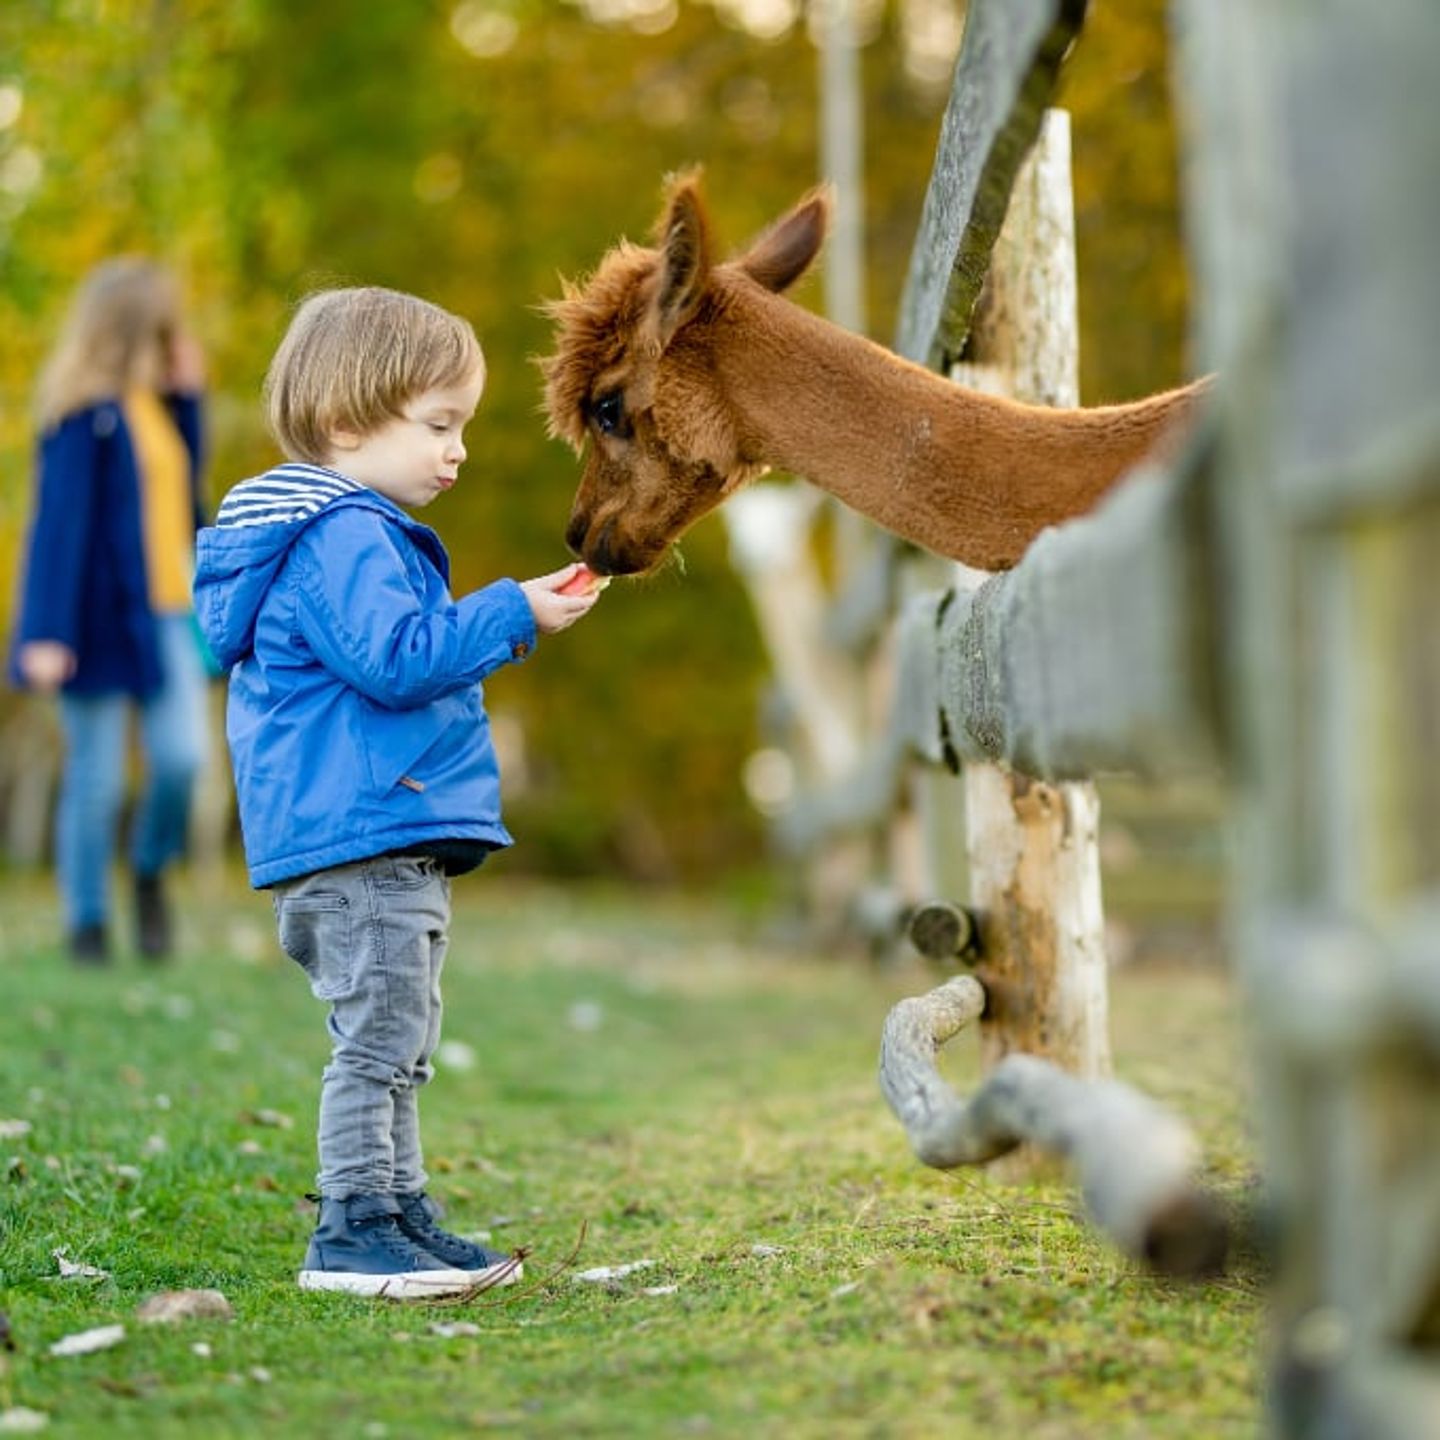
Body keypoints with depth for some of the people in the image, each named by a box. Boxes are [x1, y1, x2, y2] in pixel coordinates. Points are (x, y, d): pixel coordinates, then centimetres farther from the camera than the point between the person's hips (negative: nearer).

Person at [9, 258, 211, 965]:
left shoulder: (155, 403, 11)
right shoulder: (85, 412, -11)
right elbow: (60, 520, -13)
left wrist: (188, 397, 9)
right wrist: (49, 634, -17)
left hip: (166, 614, 6)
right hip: (101, 617, -6)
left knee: (182, 758, -6)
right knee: (96, 778, 1)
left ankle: (149, 873, 20)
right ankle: (88, 924, 14)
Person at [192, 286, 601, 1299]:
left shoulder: (360, 534, 20)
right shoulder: (342, 538, -15)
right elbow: (394, 657, -25)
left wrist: (498, 627, 24)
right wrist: (511, 617, -20)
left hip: (396, 843, 11)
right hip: (360, 837, -11)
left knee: (400, 1043, 16)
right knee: (380, 1034, -8)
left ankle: (400, 1213, 24)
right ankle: (352, 1230, -3)